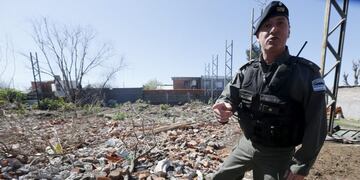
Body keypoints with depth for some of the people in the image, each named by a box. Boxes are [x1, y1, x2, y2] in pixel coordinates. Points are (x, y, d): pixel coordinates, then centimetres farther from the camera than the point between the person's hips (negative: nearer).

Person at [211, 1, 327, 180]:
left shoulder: (307, 73, -15)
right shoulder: (246, 71, -5)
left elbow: (316, 127, -13)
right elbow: (227, 96, -4)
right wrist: (223, 107, -28)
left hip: (278, 154, -3)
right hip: (246, 144, 4)